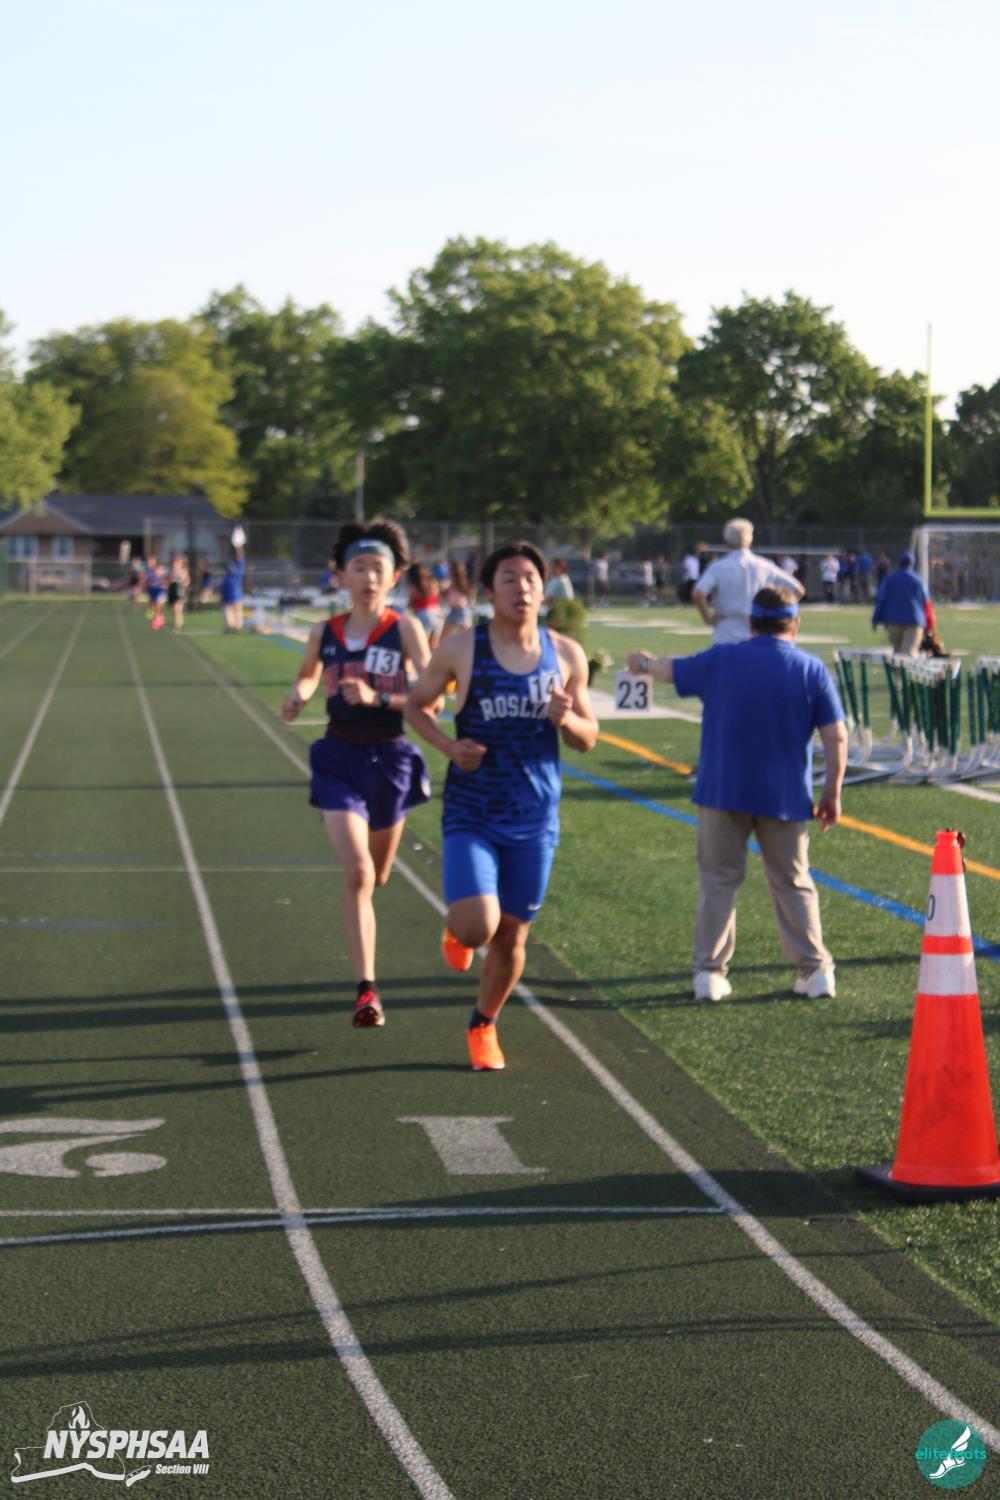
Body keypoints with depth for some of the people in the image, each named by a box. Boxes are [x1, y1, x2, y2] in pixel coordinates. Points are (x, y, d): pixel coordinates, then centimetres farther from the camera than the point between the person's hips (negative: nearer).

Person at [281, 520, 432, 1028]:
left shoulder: (405, 628, -8)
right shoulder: (324, 633, 0)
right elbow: (308, 675, 21)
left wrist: (377, 698, -28)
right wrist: (297, 697, -1)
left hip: (390, 758, 0)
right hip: (339, 757, 0)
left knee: (377, 875, 18)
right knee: (356, 873, -16)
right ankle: (366, 990, -14)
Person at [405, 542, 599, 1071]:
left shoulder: (566, 655, 2)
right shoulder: (460, 649, -5)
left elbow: (588, 738, 9)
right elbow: (415, 704, 8)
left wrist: (566, 719, -15)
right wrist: (448, 745, -11)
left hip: (535, 818, 3)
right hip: (471, 814, -2)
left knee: (511, 938, 8)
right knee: (477, 928, -19)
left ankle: (483, 1026, 35)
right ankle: (457, 927, 20)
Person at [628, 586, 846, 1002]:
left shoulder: (720, 661, -2)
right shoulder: (812, 670, -3)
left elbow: (671, 670, 15)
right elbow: (836, 737, -6)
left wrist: (644, 662, 37)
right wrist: (832, 793, 4)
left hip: (723, 793, 0)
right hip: (786, 797, 0)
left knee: (718, 881, 9)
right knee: (793, 883, 12)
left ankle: (709, 972, 8)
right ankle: (815, 970, 11)